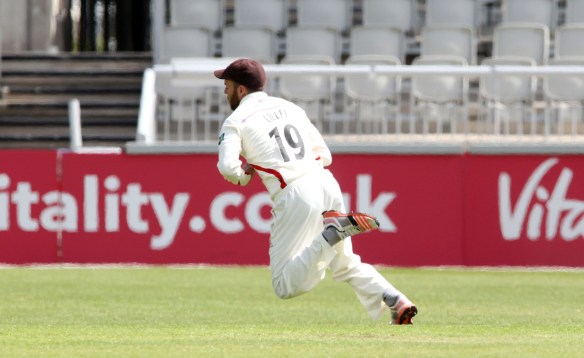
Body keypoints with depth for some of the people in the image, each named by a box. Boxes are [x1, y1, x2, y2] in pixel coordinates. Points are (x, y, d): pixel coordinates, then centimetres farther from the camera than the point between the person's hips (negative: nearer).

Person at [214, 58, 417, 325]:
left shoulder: (235, 122, 4)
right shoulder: (290, 108, 22)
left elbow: (227, 168, -12)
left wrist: (244, 175, 10)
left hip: (294, 194, -7)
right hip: (327, 183, 7)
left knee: (285, 286, -5)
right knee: (347, 266, 22)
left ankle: (333, 231, -23)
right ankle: (394, 301, 0)